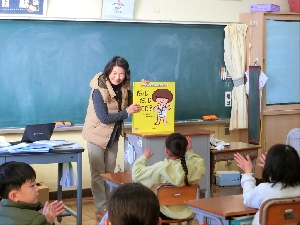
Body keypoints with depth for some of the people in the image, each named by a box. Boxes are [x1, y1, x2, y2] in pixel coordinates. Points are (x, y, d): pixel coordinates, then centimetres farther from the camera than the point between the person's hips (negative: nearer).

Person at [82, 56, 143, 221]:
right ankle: (101, 209, 8)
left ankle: (110, 205, 23)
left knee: (110, 172, 14)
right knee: (98, 173, 2)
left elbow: (131, 104, 4)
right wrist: (127, 112, -28)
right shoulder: (99, 90, -24)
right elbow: (104, 117, -26)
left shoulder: (124, 88, -5)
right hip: (97, 135, -6)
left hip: (113, 135, 6)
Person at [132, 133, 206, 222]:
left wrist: (144, 157, 1)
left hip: (165, 214, -4)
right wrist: (190, 152, 12)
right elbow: (201, 168, 12)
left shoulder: (161, 168, -22)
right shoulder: (191, 168, -12)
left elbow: (136, 174, -15)